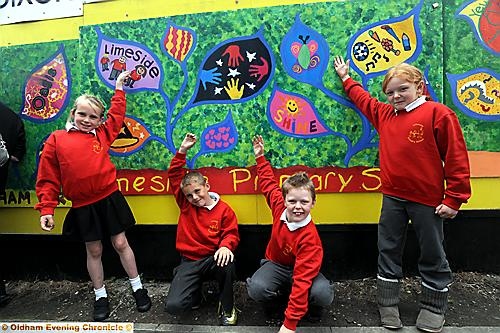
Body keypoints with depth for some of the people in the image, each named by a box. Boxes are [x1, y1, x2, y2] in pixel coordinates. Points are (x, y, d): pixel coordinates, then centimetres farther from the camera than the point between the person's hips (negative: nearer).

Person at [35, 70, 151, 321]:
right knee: (93, 251, 13)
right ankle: (101, 297, 30)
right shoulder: (56, 140, 0)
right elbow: (48, 179, 1)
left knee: (120, 244, 9)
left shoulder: (102, 134, 4)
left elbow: (116, 115, 19)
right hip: (82, 207, 0)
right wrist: (46, 209, -4)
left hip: (110, 199, 0)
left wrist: (118, 88, 23)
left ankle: (138, 288, 24)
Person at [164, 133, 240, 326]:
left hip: (212, 259, -1)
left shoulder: (224, 209, -2)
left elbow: (231, 234, -5)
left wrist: (225, 246, -28)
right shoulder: (185, 205, 4)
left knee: (226, 261, -39)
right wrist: (183, 150, -3)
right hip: (189, 262, 2)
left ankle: (227, 307, -9)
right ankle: (194, 293, 18)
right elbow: (174, 174, 4)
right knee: (173, 306, -21)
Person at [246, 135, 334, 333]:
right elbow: (269, 183, 3)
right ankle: (279, 293, 8)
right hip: (275, 263, 3)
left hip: (301, 269, -3)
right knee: (256, 289, -30)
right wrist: (260, 157, 10)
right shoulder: (279, 206, -18)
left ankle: (312, 307, 5)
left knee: (324, 294, -34)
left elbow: (302, 279, -35)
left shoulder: (310, 238, -32)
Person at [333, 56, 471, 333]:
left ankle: (433, 309, 31)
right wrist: (346, 78, 35)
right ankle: (388, 306, 27)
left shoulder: (438, 114, -9)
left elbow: (456, 157, -11)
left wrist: (453, 198, -11)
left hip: (427, 200, -5)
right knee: (388, 250, 12)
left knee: (433, 256, 12)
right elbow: (363, 100, 28)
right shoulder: (384, 114, 8)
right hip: (392, 197, 5)